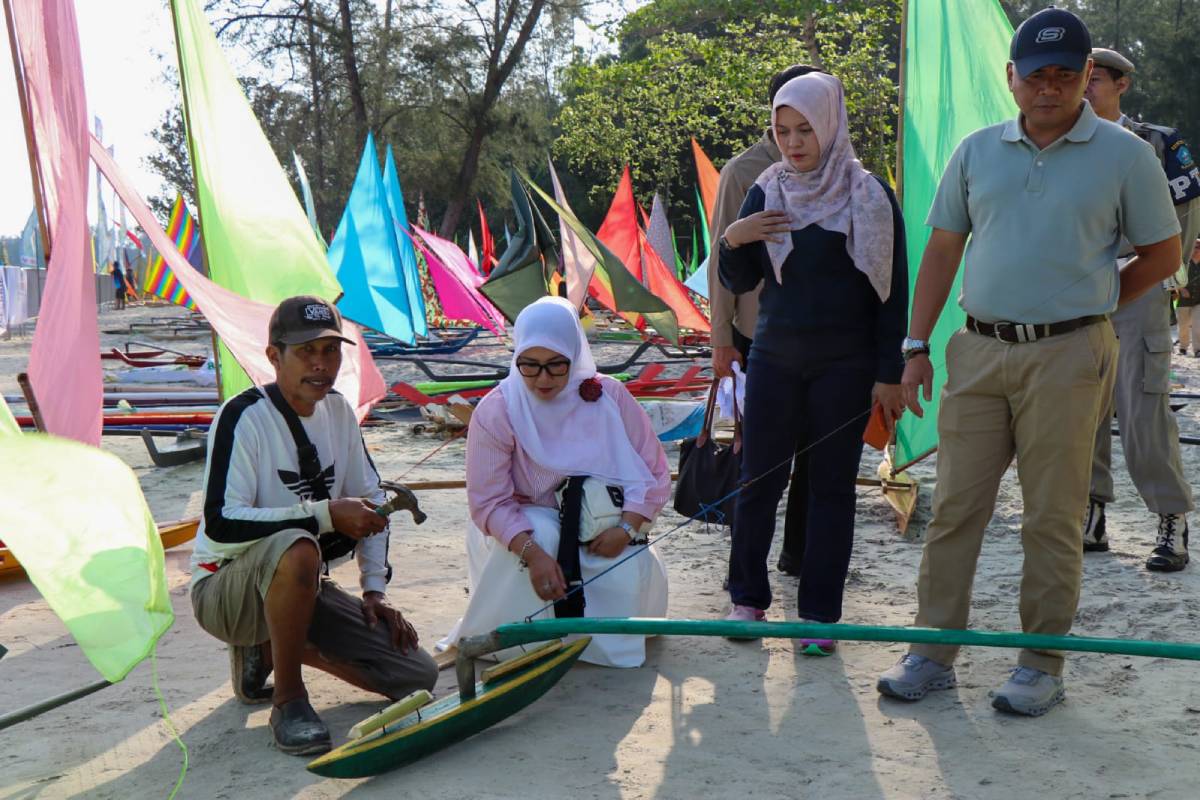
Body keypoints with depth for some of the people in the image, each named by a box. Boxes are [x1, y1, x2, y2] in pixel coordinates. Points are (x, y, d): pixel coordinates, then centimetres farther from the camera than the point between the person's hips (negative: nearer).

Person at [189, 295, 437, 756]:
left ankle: (269, 646, 13)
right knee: (295, 547, -41)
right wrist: (325, 515, -28)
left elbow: (371, 500, 14)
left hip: (303, 588, 7)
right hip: (225, 587, -7)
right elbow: (221, 525, -28)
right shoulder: (244, 416, -18)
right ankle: (288, 701, -19)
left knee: (418, 678, -6)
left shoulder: (338, 411, 3)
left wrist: (375, 590, 5)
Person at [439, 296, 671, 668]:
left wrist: (627, 528, -23)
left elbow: (655, 472, -7)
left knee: (634, 569, -25)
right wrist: (533, 553, -36)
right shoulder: (496, 410, -17)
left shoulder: (609, 396, -11)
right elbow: (488, 501, -20)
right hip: (528, 523, -2)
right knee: (539, 535, -35)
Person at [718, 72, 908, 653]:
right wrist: (733, 240, -11)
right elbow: (739, 283, 9)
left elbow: (891, 291, -3)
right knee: (758, 480, 4)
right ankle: (747, 599, 20)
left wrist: (890, 373, -7)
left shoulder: (869, 196, -4)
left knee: (831, 486, 4)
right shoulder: (765, 193, 6)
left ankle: (819, 613, 14)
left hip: (844, 365, -3)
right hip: (775, 358, 3)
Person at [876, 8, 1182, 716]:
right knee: (955, 507, 5)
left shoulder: (1124, 155, 0)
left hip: (1067, 358, -3)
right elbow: (943, 250, 12)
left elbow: (1164, 253, 8)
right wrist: (917, 346, 7)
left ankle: (1042, 665, 15)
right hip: (979, 350, 3)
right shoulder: (978, 151, 9)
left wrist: (1085, 308, 5)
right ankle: (933, 654, 14)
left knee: (1053, 518, 3)